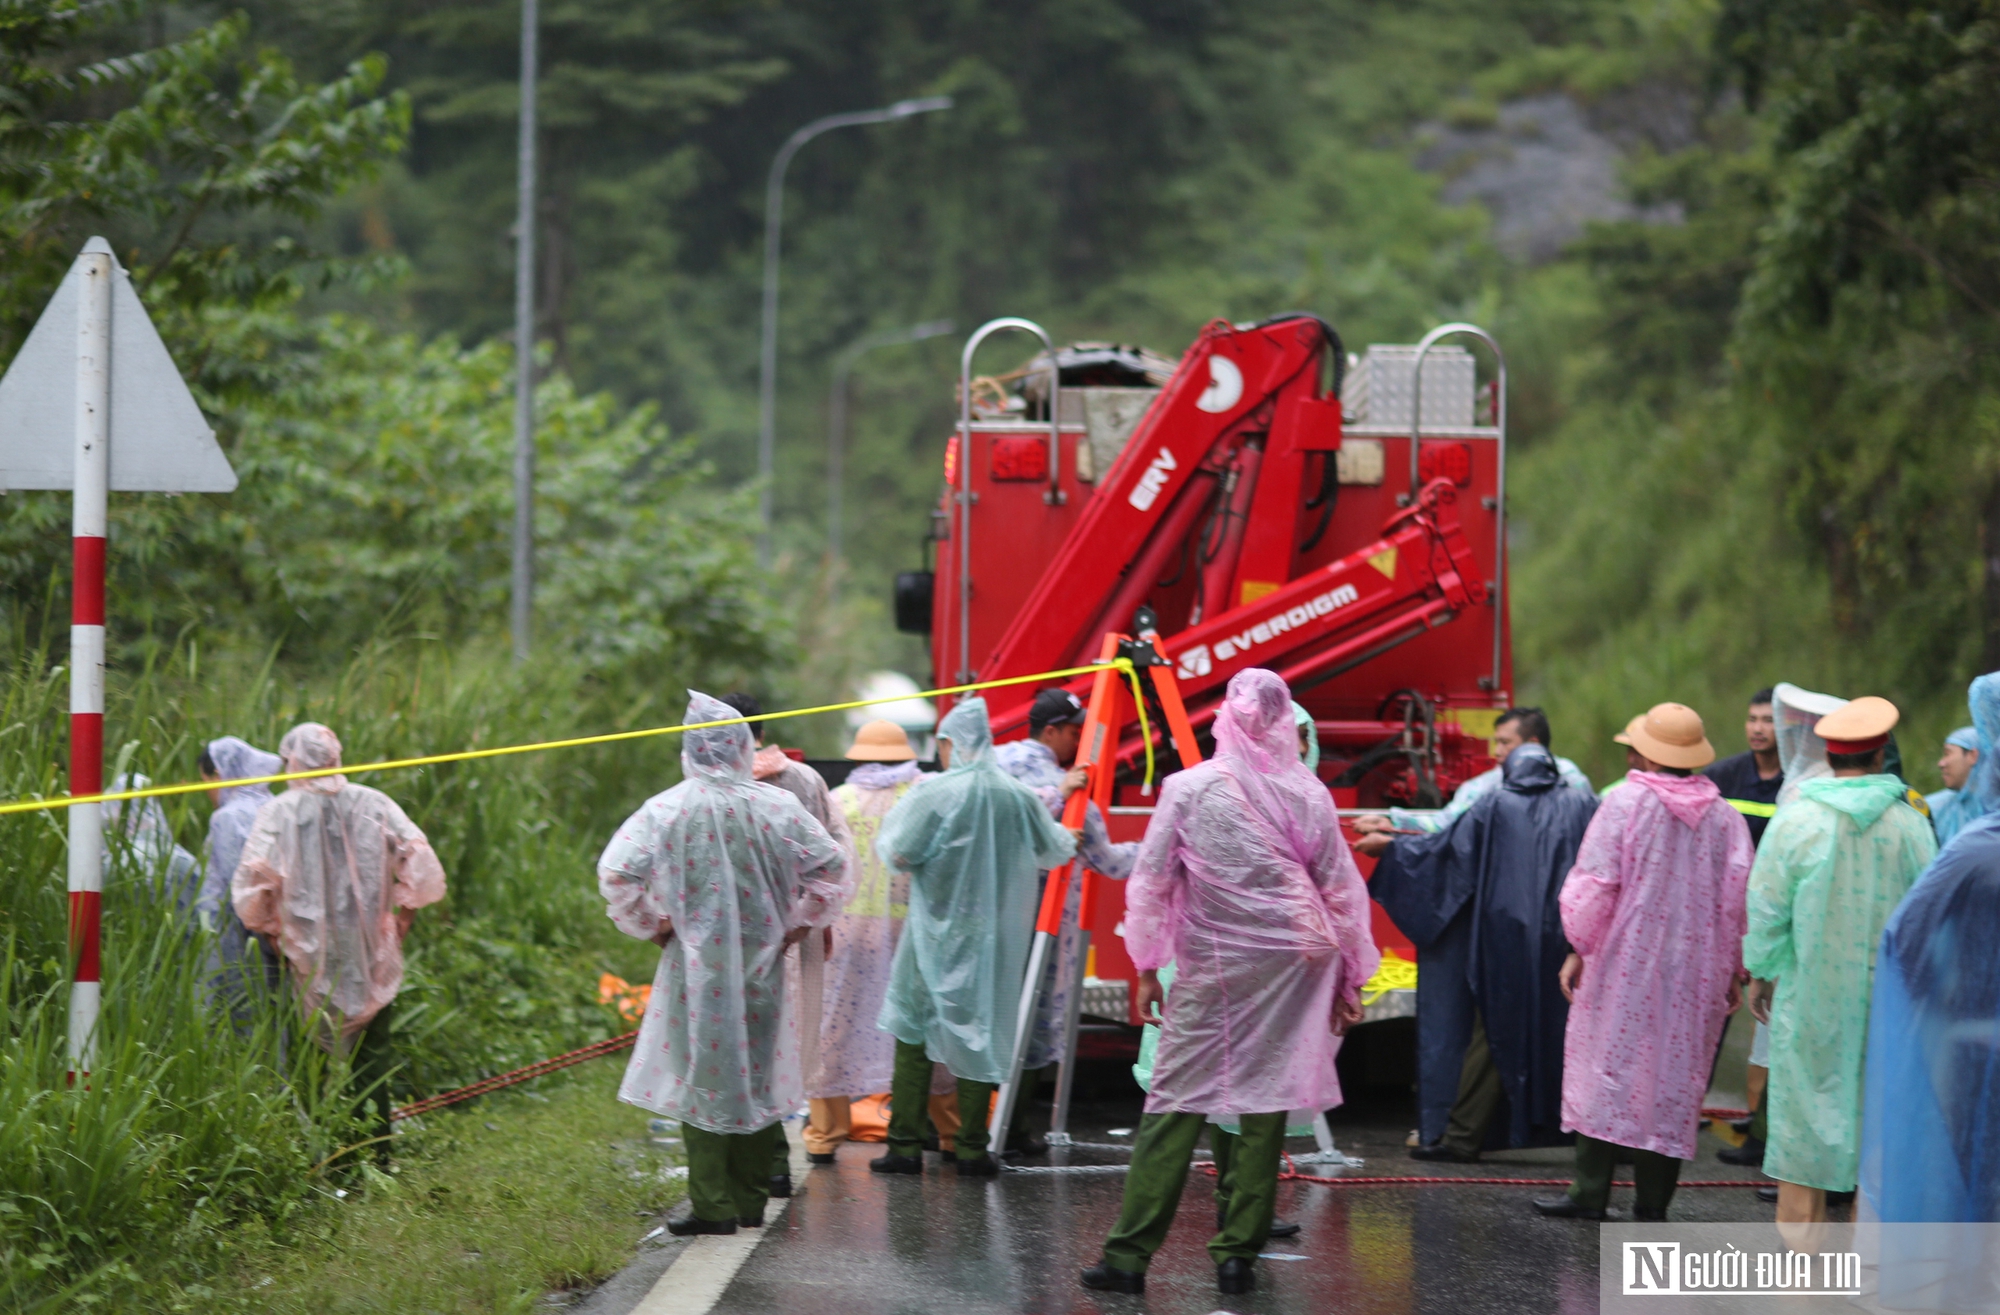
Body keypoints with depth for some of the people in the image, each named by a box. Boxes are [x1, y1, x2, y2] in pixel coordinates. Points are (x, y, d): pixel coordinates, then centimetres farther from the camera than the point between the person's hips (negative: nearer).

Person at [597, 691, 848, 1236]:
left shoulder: (668, 809, -9)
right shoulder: (777, 806, -2)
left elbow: (617, 872, -16)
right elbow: (831, 864, -1)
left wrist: (650, 925, -1)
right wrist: (798, 924, 9)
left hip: (697, 963, -2)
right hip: (762, 961, 3)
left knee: (702, 1075, 3)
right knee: (757, 1074, 13)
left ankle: (713, 1206, -1)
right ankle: (751, 1201, 18)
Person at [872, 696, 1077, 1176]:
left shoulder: (933, 795, -13)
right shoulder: (1018, 796, -2)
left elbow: (898, 853, -11)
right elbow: (1054, 851, 10)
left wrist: (890, 827, 9)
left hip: (937, 928, -3)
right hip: (995, 933, 3)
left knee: (914, 1029, 7)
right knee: (979, 1029, 9)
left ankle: (905, 1143, 5)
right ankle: (972, 1149, 8)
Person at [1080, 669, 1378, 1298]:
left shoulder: (1188, 789, -3)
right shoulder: (1308, 795, 1)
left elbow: (1150, 883, 0)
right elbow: (1340, 891, 5)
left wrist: (1147, 967, 9)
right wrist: (1346, 979, 14)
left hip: (1211, 967, -1)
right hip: (1290, 965, 1)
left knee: (1175, 1106, -1)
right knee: (1265, 1109, 6)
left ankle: (1129, 1254, -5)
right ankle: (1239, 1253, 4)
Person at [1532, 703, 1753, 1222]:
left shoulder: (1625, 805, -8)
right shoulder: (1725, 817, 2)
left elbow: (1593, 886, -8)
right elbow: (1738, 899, 3)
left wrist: (1580, 947, 3)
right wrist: (1731, 972, 11)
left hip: (1624, 963, -3)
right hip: (1694, 971, 3)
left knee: (1607, 1067, 3)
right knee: (1674, 1077, 8)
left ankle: (1591, 1190, 1)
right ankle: (1654, 1195, 7)